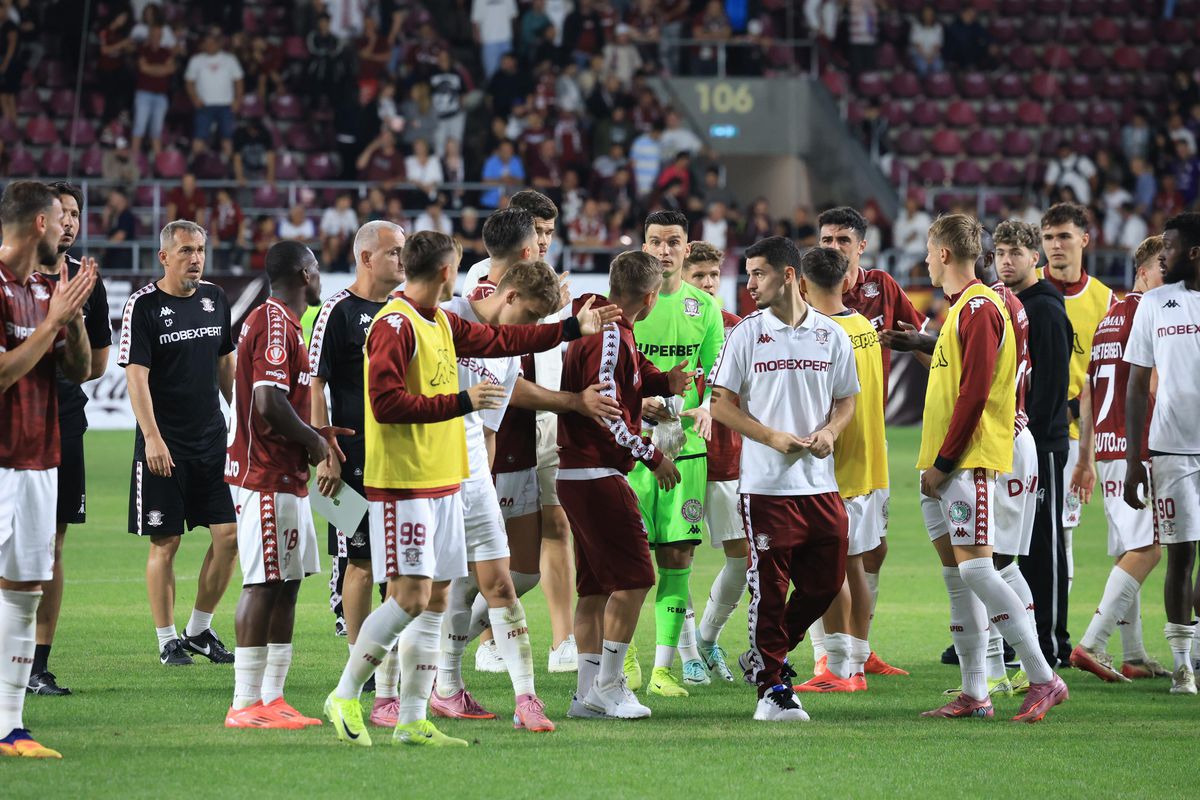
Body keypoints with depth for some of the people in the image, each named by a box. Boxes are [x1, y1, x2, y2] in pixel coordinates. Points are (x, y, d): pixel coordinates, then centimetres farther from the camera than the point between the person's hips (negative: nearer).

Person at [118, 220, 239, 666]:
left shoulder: (214, 300, 9)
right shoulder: (143, 307, -8)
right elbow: (136, 375, -13)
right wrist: (152, 438, -20)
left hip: (213, 439, 5)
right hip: (164, 447, -5)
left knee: (230, 535, 0)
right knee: (165, 543, -1)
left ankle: (199, 630, 16)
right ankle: (167, 641, 9)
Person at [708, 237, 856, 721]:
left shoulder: (832, 336, 7)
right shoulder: (747, 335, 0)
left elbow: (847, 400, 15)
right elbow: (721, 404, 0)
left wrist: (829, 432, -6)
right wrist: (774, 437, -12)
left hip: (821, 482, 3)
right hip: (766, 483, -3)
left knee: (826, 582, 6)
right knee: (769, 587, -3)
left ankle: (763, 657, 26)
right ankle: (772, 687, 4)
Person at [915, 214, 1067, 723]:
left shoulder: (979, 308, -12)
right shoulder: (961, 308, 20)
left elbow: (974, 393, -18)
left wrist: (943, 462, -17)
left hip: (969, 462, -10)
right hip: (946, 465, 10)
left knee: (974, 567, -14)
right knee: (956, 573, 8)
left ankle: (1043, 679, -13)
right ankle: (974, 694, 9)